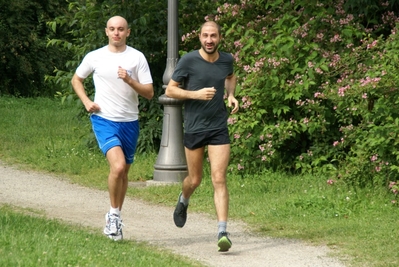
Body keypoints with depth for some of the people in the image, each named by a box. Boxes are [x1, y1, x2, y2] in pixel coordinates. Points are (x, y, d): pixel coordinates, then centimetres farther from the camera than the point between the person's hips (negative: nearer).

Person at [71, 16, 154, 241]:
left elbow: (149, 93, -2)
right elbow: (76, 80, 17)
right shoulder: (95, 57, 0)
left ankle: (115, 218, 29)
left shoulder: (137, 58, -1)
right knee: (118, 166, -22)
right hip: (104, 120, -2)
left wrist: (130, 81, -19)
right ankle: (114, 213, -4)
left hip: (129, 121, 2)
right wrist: (86, 101, 0)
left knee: (124, 172, 12)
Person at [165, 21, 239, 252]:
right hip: (194, 127, -1)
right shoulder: (189, 61, -10)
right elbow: (170, 90, -5)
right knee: (195, 179, 12)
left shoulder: (226, 59, 2)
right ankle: (183, 201, 48)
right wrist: (196, 94, -18)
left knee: (219, 179, -10)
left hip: (219, 128, 1)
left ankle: (222, 233, -14)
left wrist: (232, 95, 7)